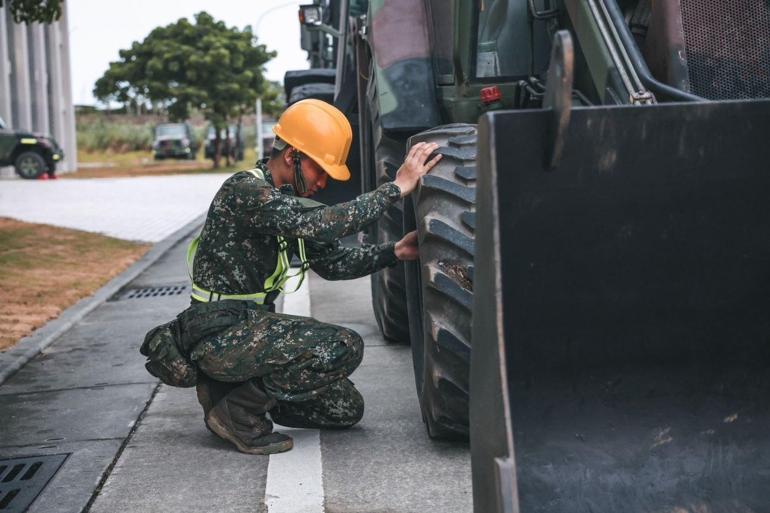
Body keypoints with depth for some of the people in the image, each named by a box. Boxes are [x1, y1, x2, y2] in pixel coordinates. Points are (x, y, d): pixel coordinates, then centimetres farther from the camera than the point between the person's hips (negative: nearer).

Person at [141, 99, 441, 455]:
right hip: (220, 335, -10)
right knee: (344, 348, -24)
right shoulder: (245, 191, -19)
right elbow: (321, 225, -31)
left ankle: (237, 388, 14)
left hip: (251, 326, 10)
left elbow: (333, 262, 15)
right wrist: (397, 188, -27)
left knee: (346, 410, 8)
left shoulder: (289, 200, 12)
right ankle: (238, 410, -9)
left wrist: (394, 252, 0)